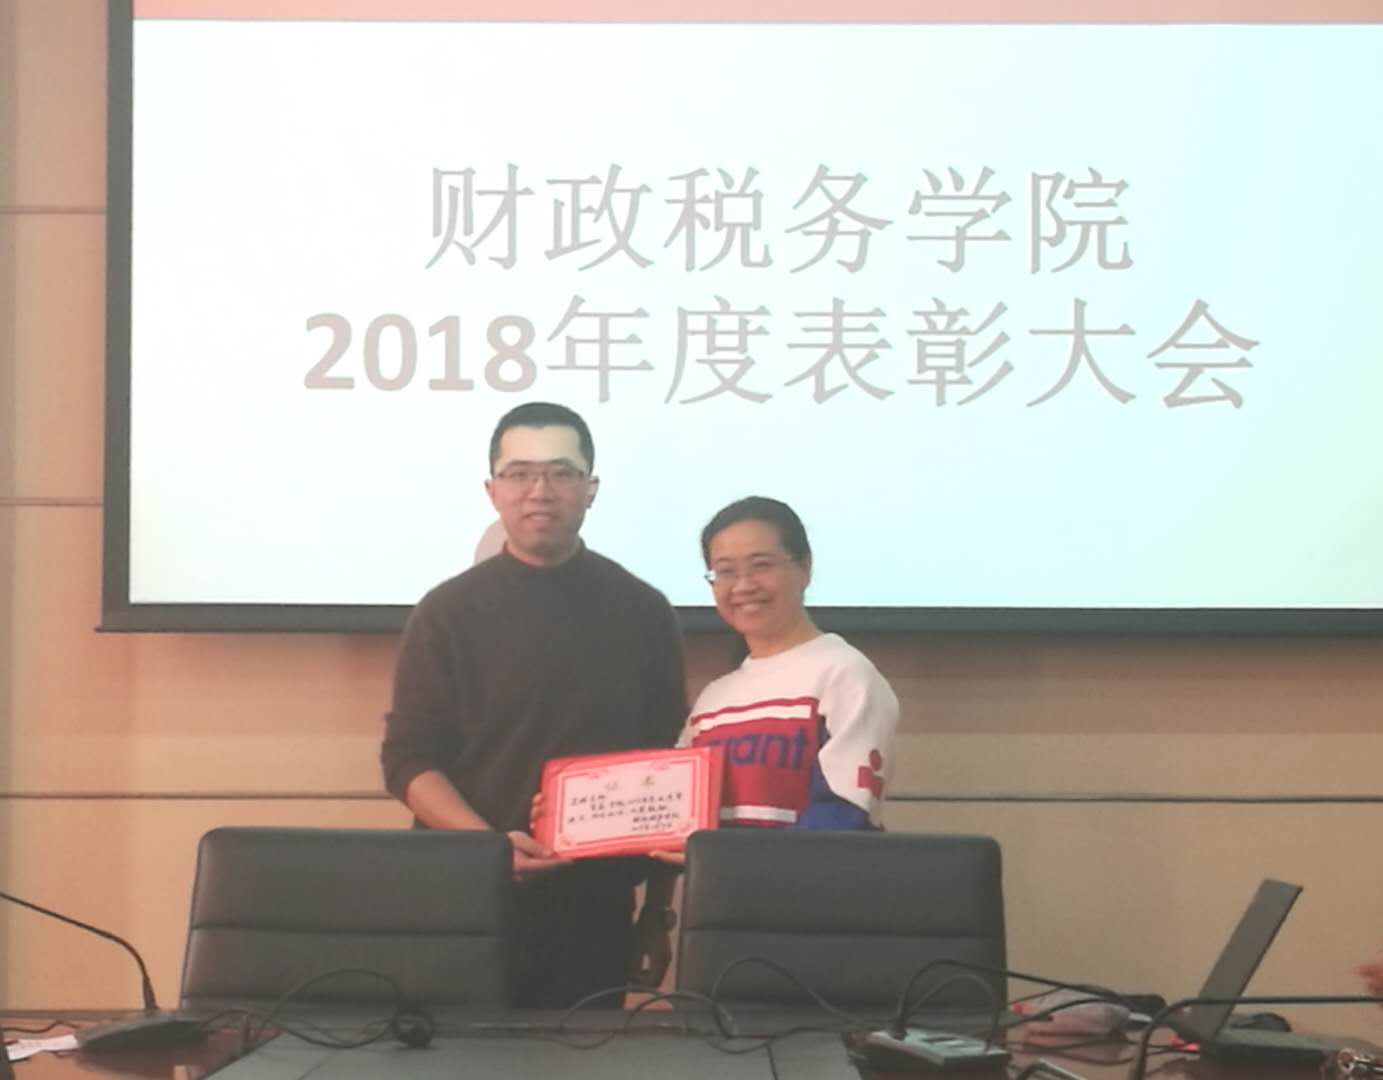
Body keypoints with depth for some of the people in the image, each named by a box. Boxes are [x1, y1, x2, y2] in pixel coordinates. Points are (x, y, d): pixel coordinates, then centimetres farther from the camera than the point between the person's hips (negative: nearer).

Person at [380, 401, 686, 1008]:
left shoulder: (642, 612, 6)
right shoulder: (448, 613, 1)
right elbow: (408, 761, -3)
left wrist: (659, 910, 6)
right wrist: (487, 844, -20)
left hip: (597, 911, 1)